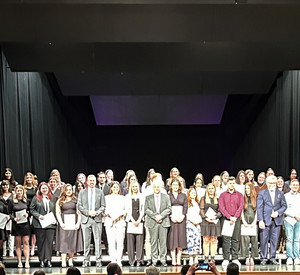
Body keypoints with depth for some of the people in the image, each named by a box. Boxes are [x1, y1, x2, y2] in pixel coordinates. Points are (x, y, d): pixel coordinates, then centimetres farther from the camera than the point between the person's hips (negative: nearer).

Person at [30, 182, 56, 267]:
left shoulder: (51, 198, 15)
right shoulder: (36, 198, 6)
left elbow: (55, 211, 16)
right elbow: (32, 210, 2)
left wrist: (55, 219, 2)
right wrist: (38, 216, -11)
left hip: (50, 223, 2)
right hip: (40, 224, -2)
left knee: (49, 241, -3)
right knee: (41, 242, 1)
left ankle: (48, 260, -1)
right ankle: (41, 260, 6)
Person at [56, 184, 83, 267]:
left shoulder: (75, 200, 7)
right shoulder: (60, 201, 8)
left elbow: (79, 213, 4)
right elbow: (58, 213, 3)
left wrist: (78, 223, -7)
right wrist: (61, 223, -9)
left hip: (73, 224, 1)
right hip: (64, 224, -1)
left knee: (73, 242, 1)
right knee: (63, 242, -4)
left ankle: (70, 260, 9)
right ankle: (63, 261, -5)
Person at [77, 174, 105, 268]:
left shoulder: (100, 192, 10)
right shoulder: (82, 192, 9)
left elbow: (103, 206, 8)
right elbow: (79, 206, 4)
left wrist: (97, 212, -11)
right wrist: (88, 212, -10)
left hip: (97, 219, 0)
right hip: (85, 219, 0)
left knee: (97, 240, -1)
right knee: (86, 241, 2)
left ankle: (98, 260, 3)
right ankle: (86, 260, 9)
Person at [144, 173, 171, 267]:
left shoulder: (166, 197, 11)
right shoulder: (148, 197, 9)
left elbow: (168, 209, 5)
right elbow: (146, 210, 2)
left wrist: (161, 216, -9)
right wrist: (155, 216, -10)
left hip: (164, 222, 0)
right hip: (152, 222, 0)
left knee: (163, 241, 1)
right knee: (153, 242, 1)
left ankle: (163, 259, 7)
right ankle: (154, 260, 6)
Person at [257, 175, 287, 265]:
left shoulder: (280, 193, 11)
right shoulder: (262, 193, 3)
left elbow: (284, 205, 11)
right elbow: (259, 208, -2)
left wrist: (278, 212, -8)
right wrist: (260, 220, -11)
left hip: (277, 220, 2)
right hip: (265, 220, -2)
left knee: (274, 240, 5)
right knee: (264, 240, -1)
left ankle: (273, 258, 15)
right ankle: (263, 258, 8)